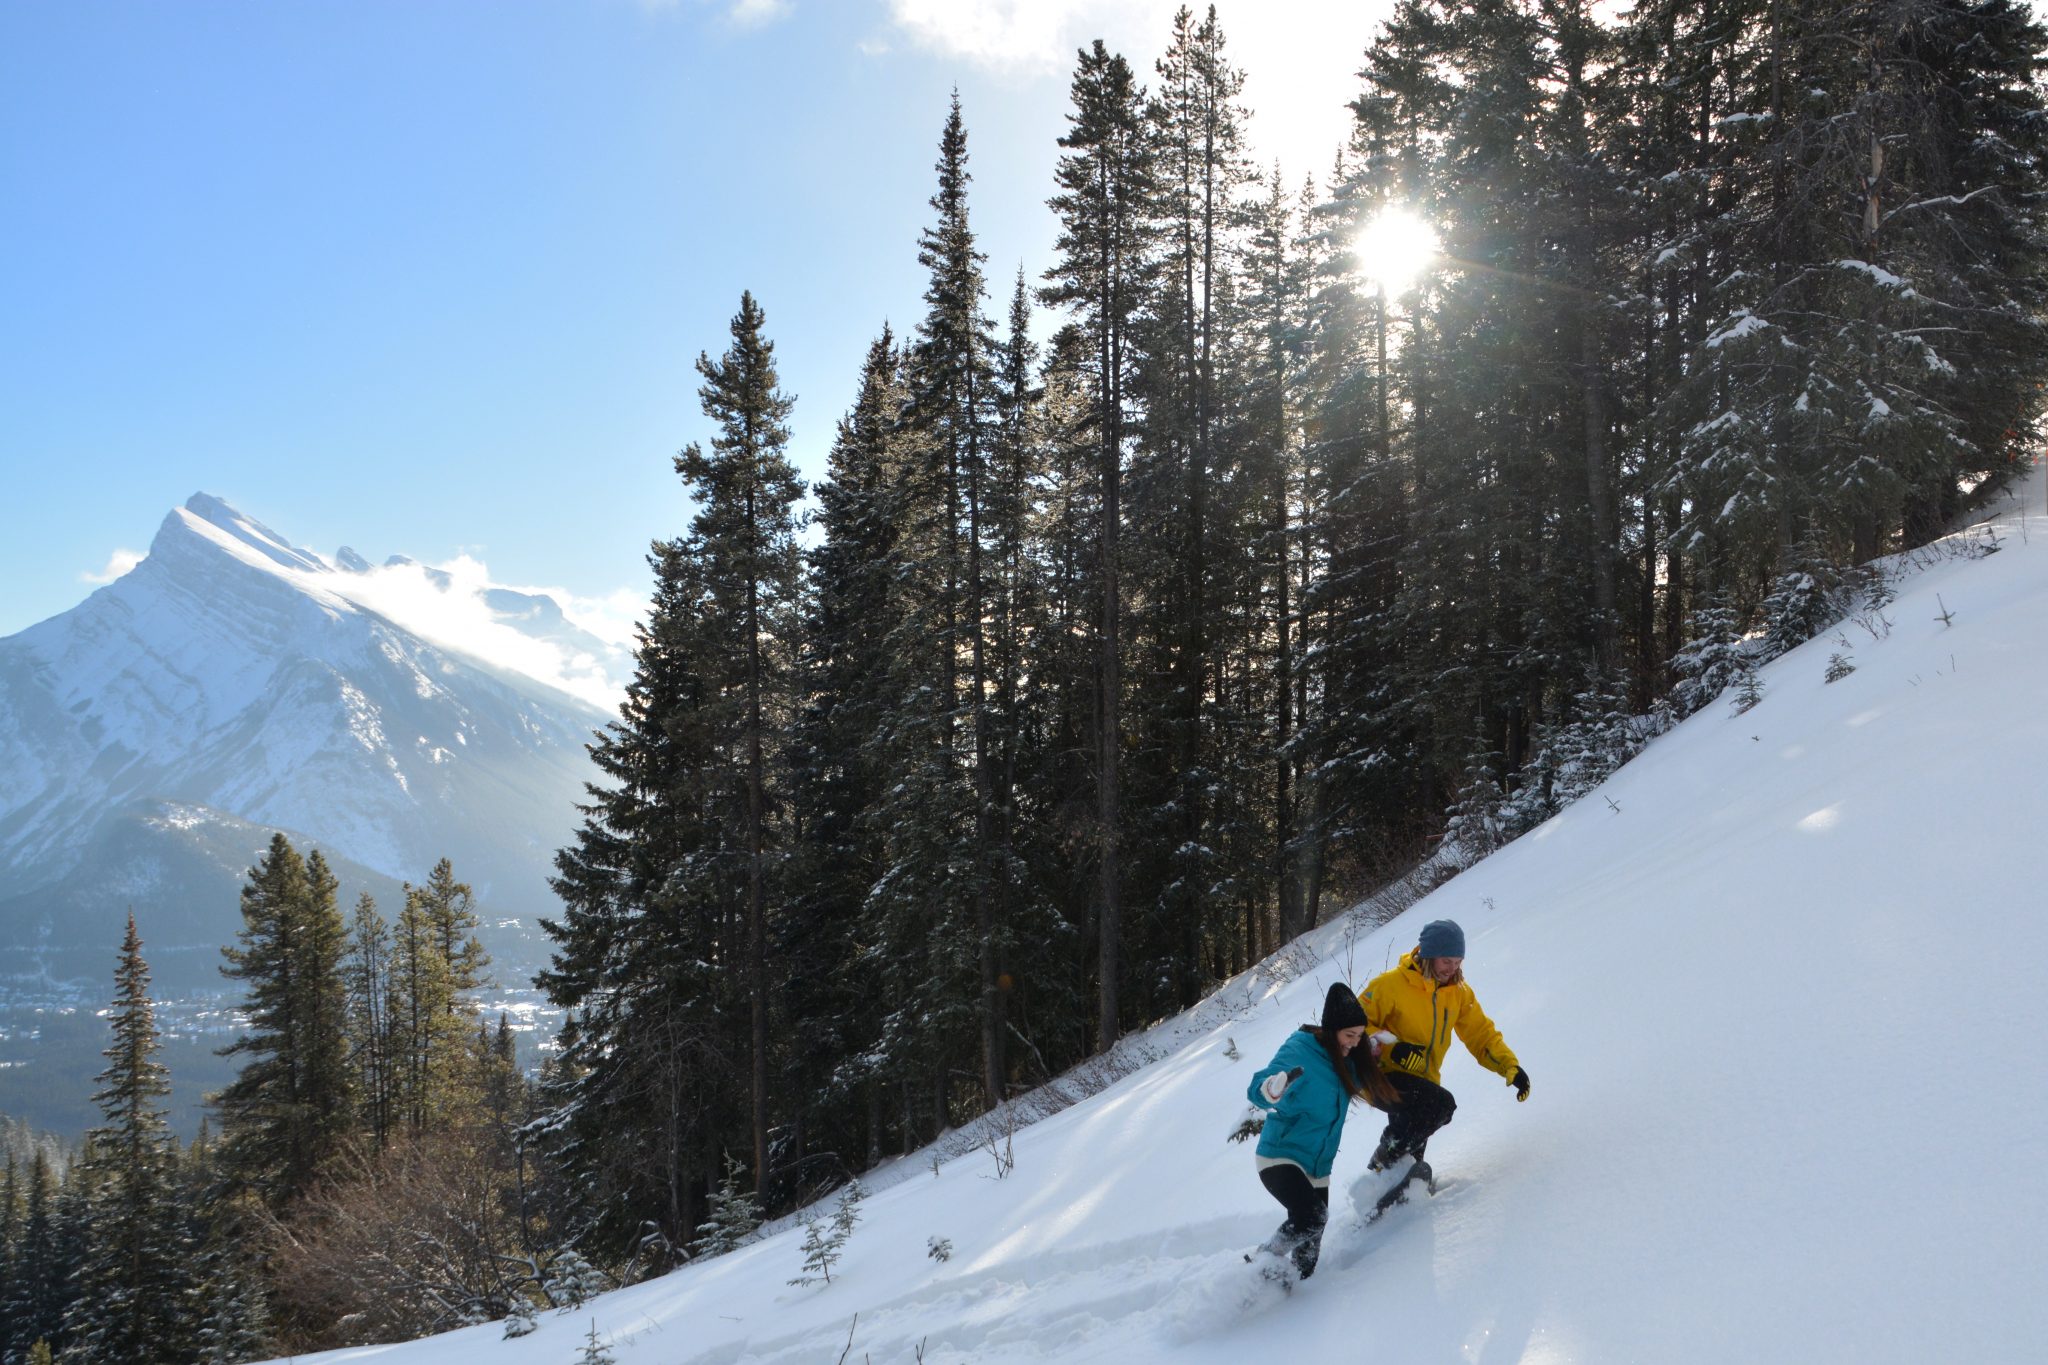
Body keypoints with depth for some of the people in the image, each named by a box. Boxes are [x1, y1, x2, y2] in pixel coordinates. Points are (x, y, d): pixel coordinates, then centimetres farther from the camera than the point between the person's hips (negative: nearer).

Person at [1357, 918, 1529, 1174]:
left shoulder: (1459, 992, 4)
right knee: (1442, 1103, -27)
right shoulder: (1391, 984, -14)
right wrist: (1391, 1048, -25)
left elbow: (1481, 1033, 8)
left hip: (1422, 1080, 7)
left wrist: (1509, 1065, -9)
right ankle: (1384, 1161, -13)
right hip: (1385, 1077, -7)